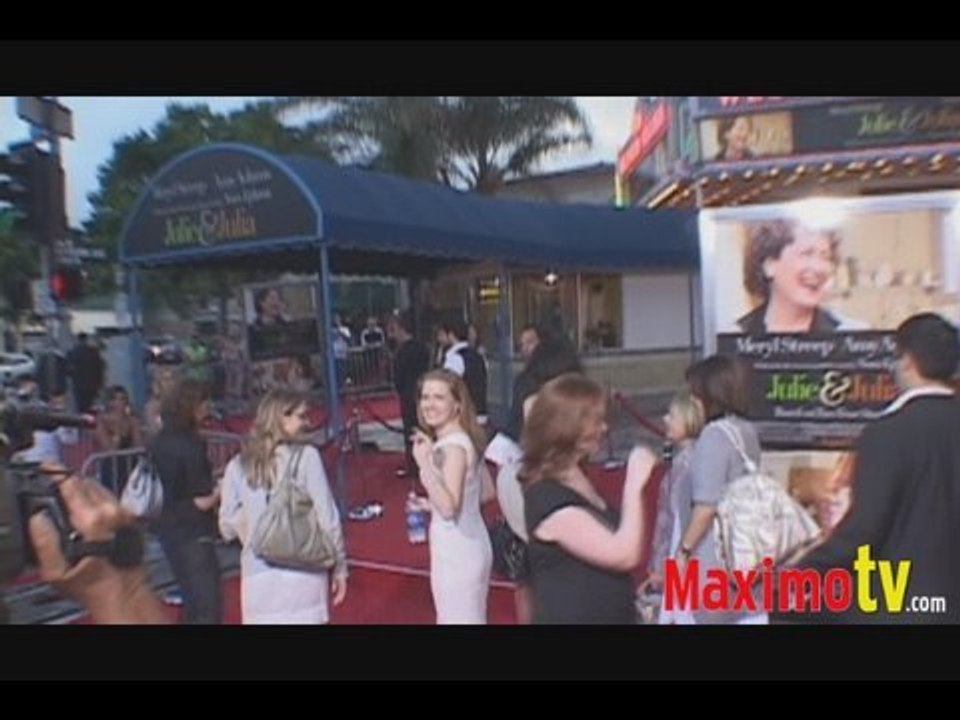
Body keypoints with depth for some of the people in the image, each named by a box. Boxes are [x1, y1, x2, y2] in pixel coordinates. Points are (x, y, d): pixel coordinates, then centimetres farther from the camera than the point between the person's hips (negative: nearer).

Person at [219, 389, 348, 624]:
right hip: (303, 571, -2)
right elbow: (327, 517, -5)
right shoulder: (305, 456, -5)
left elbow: (228, 527, 5)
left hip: (259, 574, 3)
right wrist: (339, 566, 5)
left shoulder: (238, 466, 3)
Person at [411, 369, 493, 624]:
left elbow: (448, 506, -30)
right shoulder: (464, 439, 6)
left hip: (456, 552, -10)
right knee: (471, 617, 23)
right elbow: (487, 491, 13)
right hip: (469, 546, 10)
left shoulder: (453, 446, -23)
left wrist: (424, 463, -38)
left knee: (457, 619, 5)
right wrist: (432, 505, 12)